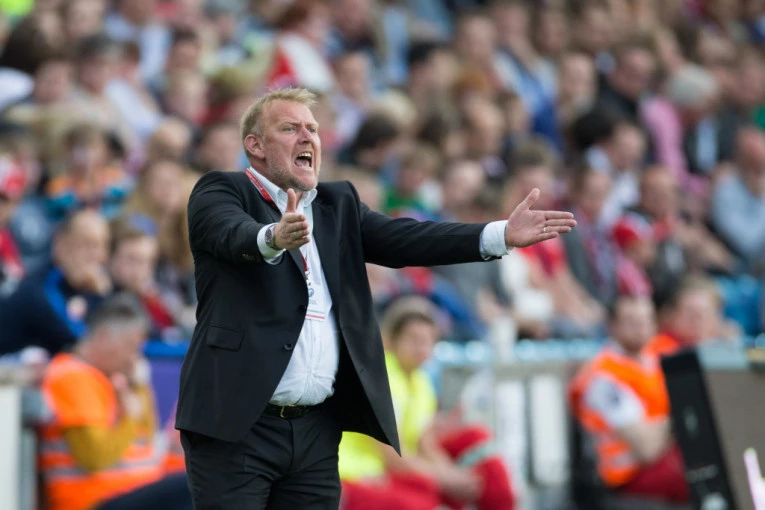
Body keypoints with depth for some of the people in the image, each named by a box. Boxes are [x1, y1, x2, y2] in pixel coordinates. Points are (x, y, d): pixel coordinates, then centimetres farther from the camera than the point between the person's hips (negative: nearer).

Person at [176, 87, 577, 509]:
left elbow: (403, 240, 2)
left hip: (318, 429, 5)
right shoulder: (220, 192, 0)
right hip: (236, 425, -5)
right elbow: (235, 234, -22)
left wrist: (503, 235, -11)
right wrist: (274, 238, -45)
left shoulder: (339, 204, 15)